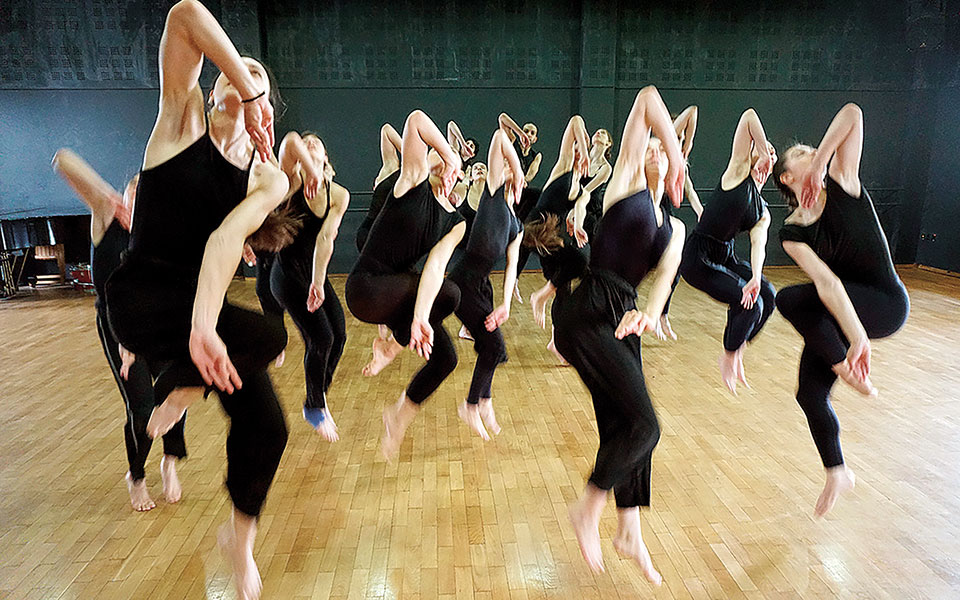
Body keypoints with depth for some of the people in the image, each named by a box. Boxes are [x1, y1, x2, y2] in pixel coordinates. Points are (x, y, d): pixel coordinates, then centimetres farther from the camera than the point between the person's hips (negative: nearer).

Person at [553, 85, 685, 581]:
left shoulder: (674, 227, 21)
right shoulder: (627, 180, 6)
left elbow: (666, 274, 0)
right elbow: (647, 99, 0)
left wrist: (649, 313, -20)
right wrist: (676, 155, -7)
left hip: (622, 317, 7)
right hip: (588, 312, -7)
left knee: (623, 424, 13)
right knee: (644, 424, -11)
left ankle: (629, 532, 28)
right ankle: (587, 509, 9)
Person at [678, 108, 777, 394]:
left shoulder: (763, 212, 11)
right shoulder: (738, 172, -4)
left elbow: (758, 243, -10)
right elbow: (749, 117, -11)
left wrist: (755, 277, -25)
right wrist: (763, 151, -16)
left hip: (725, 257, 7)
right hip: (697, 258, -7)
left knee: (767, 295, -6)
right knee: (750, 304, -13)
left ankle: (737, 351, 14)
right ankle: (729, 357, 11)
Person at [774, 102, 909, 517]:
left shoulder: (841, 182, -8)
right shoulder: (792, 233, -7)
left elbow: (852, 114, -18)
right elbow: (825, 282, -22)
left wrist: (821, 164, -24)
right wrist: (856, 336, -31)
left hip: (886, 304, -4)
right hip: (838, 313, 4)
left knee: (790, 299, -30)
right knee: (810, 394, 1)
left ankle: (848, 370, -9)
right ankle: (838, 473, 27)